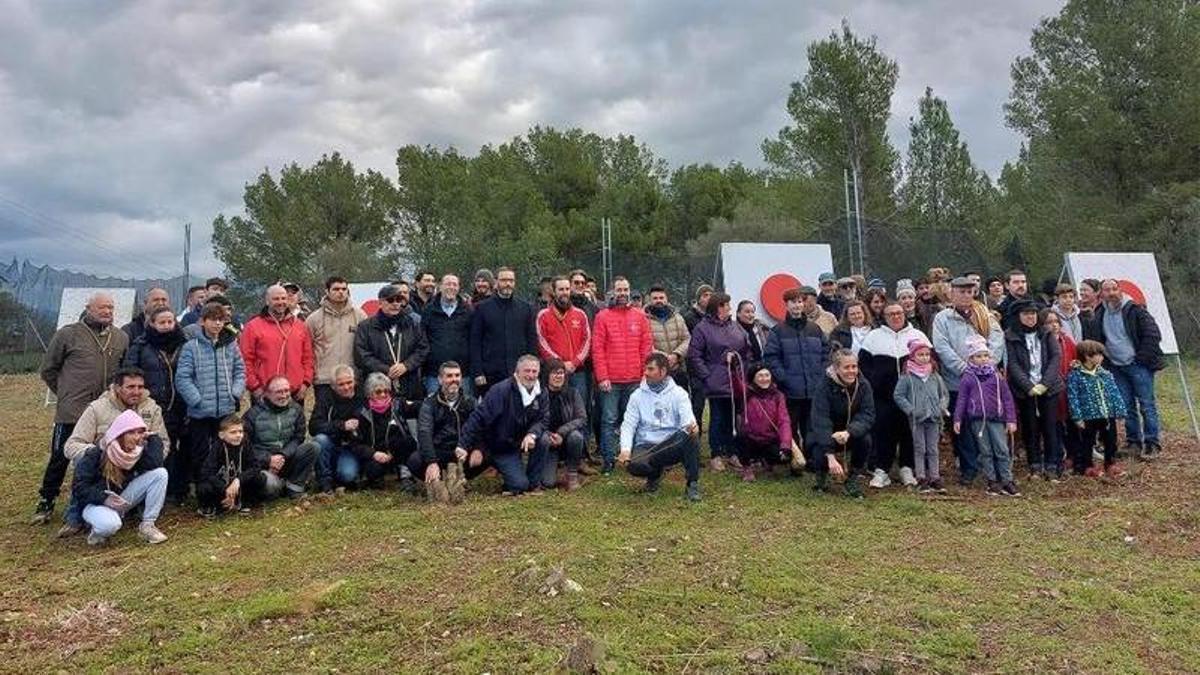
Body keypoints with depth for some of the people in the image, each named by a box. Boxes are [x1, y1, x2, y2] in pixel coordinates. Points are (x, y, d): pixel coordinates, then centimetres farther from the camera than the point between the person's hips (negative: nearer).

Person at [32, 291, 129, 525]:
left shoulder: (121, 338, 7)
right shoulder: (68, 334, -2)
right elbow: (48, 369, 6)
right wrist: (66, 393, 7)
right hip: (71, 412, -3)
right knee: (60, 458, 4)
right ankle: (45, 502, 21)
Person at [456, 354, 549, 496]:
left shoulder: (541, 394, -4)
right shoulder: (501, 390, -22)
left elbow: (544, 419, -11)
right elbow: (478, 418, -24)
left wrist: (532, 434, -33)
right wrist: (463, 446, -29)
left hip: (521, 442, 5)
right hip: (499, 448, -5)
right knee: (519, 485, -20)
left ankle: (534, 483, -8)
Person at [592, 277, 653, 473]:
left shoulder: (640, 316, 10)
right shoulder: (603, 316, 2)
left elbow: (647, 346, 8)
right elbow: (597, 349, -3)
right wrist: (602, 377, -9)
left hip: (635, 380, 2)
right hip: (610, 380, -2)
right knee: (609, 420, 0)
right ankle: (608, 460, 6)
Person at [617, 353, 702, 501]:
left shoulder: (678, 393, 3)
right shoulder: (637, 395, 6)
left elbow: (687, 418, -11)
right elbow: (628, 425, -1)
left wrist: (692, 426, -37)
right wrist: (625, 450, -19)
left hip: (673, 445, -1)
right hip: (646, 446, 1)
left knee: (691, 434, -32)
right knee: (634, 465, -32)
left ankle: (692, 484, -15)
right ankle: (655, 473, 7)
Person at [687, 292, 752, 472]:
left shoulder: (735, 326, 11)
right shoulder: (702, 328, -6)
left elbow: (747, 350, 17)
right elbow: (694, 356, -9)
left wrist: (743, 372, 8)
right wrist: (706, 376, -12)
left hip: (736, 382, 5)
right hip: (716, 383, -5)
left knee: (733, 419, 10)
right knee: (717, 419, 3)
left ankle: (731, 453, 22)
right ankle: (716, 455, 13)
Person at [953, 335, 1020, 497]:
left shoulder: (995, 375, 5)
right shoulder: (967, 378, 2)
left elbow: (1007, 397, 6)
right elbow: (961, 399, 3)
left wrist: (1011, 420, 2)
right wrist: (957, 419, -4)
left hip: (996, 418, 1)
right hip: (977, 419, -1)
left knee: (1002, 450, -1)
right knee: (985, 451, 6)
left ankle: (1007, 481, 6)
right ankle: (992, 481, 13)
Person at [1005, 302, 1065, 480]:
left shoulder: (1047, 334, 8)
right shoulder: (1011, 337, 0)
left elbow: (1056, 357, 0)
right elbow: (1012, 364, -6)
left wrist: (1045, 383, -12)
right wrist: (1029, 387, -15)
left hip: (1048, 388, 2)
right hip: (1024, 390, -1)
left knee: (1050, 426, 1)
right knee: (1030, 428, 3)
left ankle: (1051, 466, 7)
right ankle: (1035, 466, 12)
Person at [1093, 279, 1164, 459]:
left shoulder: (1135, 310, -9)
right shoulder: (1099, 315, 6)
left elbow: (1153, 335, -10)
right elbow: (1097, 342, 16)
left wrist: (1143, 358, -11)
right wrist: (1105, 362, 6)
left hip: (1138, 365, -5)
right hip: (1116, 368, 5)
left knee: (1147, 405, -4)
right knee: (1127, 406, 10)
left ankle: (1152, 444, 1)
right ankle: (1133, 442, 17)